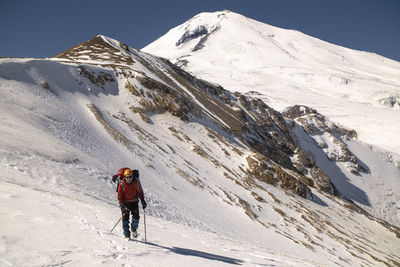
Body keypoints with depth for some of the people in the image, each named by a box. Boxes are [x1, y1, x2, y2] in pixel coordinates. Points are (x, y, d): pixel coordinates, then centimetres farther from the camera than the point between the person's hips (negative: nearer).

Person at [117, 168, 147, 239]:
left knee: (136, 216, -11)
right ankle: (127, 235, 4)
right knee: (125, 218, -7)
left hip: (134, 202, 1)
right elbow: (120, 196, -7)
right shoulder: (121, 184, -9)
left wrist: (143, 202, 2)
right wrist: (122, 205, -20)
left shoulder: (136, 183, -3)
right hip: (125, 203, -1)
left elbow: (140, 193, 9)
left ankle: (134, 229, 18)